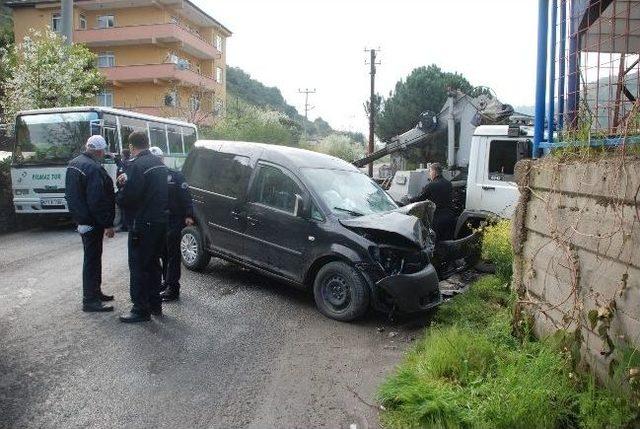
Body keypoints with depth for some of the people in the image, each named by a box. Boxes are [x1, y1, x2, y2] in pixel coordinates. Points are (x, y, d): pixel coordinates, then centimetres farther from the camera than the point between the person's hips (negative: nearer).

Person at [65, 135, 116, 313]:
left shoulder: (74, 163, 10)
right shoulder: (94, 169, -23)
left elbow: (70, 193, 19)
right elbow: (98, 201, -25)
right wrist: (108, 224, -20)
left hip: (81, 218, 10)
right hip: (93, 222, -10)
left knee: (92, 256, 20)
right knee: (92, 258, -2)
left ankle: (95, 291, 32)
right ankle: (90, 301, 5)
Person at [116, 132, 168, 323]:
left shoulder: (136, 165, -17)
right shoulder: (159, 163, 10)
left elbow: (128, 197, -22)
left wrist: (122, 185, -1)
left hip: (142, 224, -9)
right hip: (161, 221, 9)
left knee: (138, 266, 1)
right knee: (153, 263, 18)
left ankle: (141, 310, 6)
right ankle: (155, 304, 27)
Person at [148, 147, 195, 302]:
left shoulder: (175, 175, -5)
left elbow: (185, 196, -8)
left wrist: (188, 215, -15)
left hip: (174, 221, -5)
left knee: (173, 253, -3)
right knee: (164, 253, 15)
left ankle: (172, 288, 0)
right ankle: (167, 281, 29)